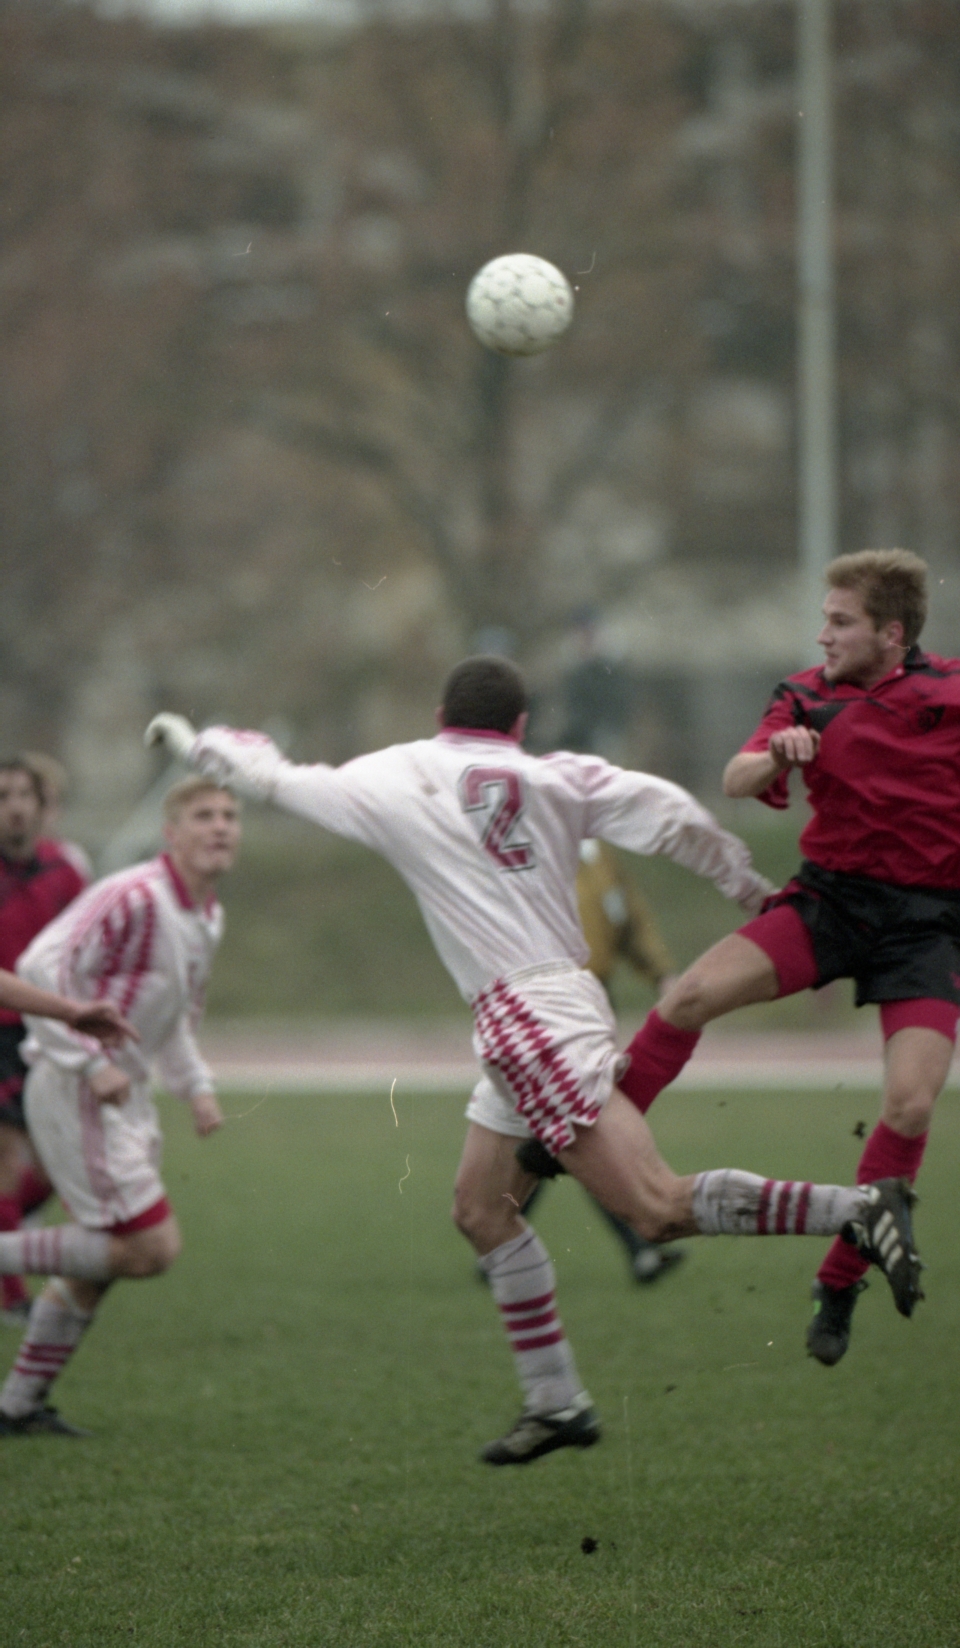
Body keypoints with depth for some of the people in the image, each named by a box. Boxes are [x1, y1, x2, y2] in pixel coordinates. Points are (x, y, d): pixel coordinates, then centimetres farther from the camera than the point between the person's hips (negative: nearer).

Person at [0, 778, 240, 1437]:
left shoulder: (208, 918, 12)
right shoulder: (134, 898, -19)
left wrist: (197, 1085, 13)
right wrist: (92, 1063, -25)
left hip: (124, 1093, 10)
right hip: (74, 1088, -10)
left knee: (97, 1267, 13)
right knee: (152, 1247, -14)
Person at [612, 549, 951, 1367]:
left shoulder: (948, 693, -3)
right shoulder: (810, 698, 3)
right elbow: (737, 782, -7)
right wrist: (775, 756, -28)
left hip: (924, 922, -2)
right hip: (830, 899, 2)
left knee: (912, 1105, -15)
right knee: (695, 992, -19)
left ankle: (840, 1283, 1)